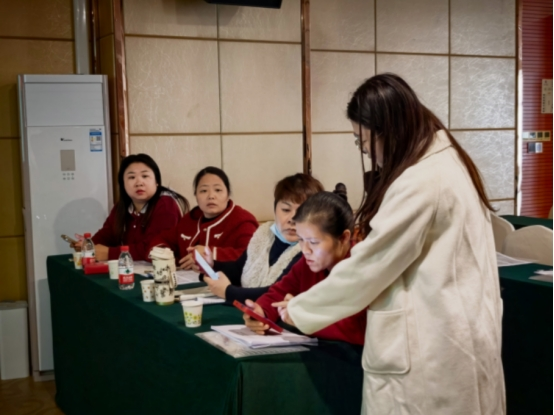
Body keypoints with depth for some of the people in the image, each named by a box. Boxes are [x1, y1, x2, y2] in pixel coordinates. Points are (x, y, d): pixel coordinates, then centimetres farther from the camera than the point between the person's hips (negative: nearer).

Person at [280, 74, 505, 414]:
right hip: (449, 339, 9)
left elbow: (368, 267, -15)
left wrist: (299, 311, -2)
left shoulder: (420, 182, -21)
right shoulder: (444, 163, 10)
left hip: (433, 350, -9)